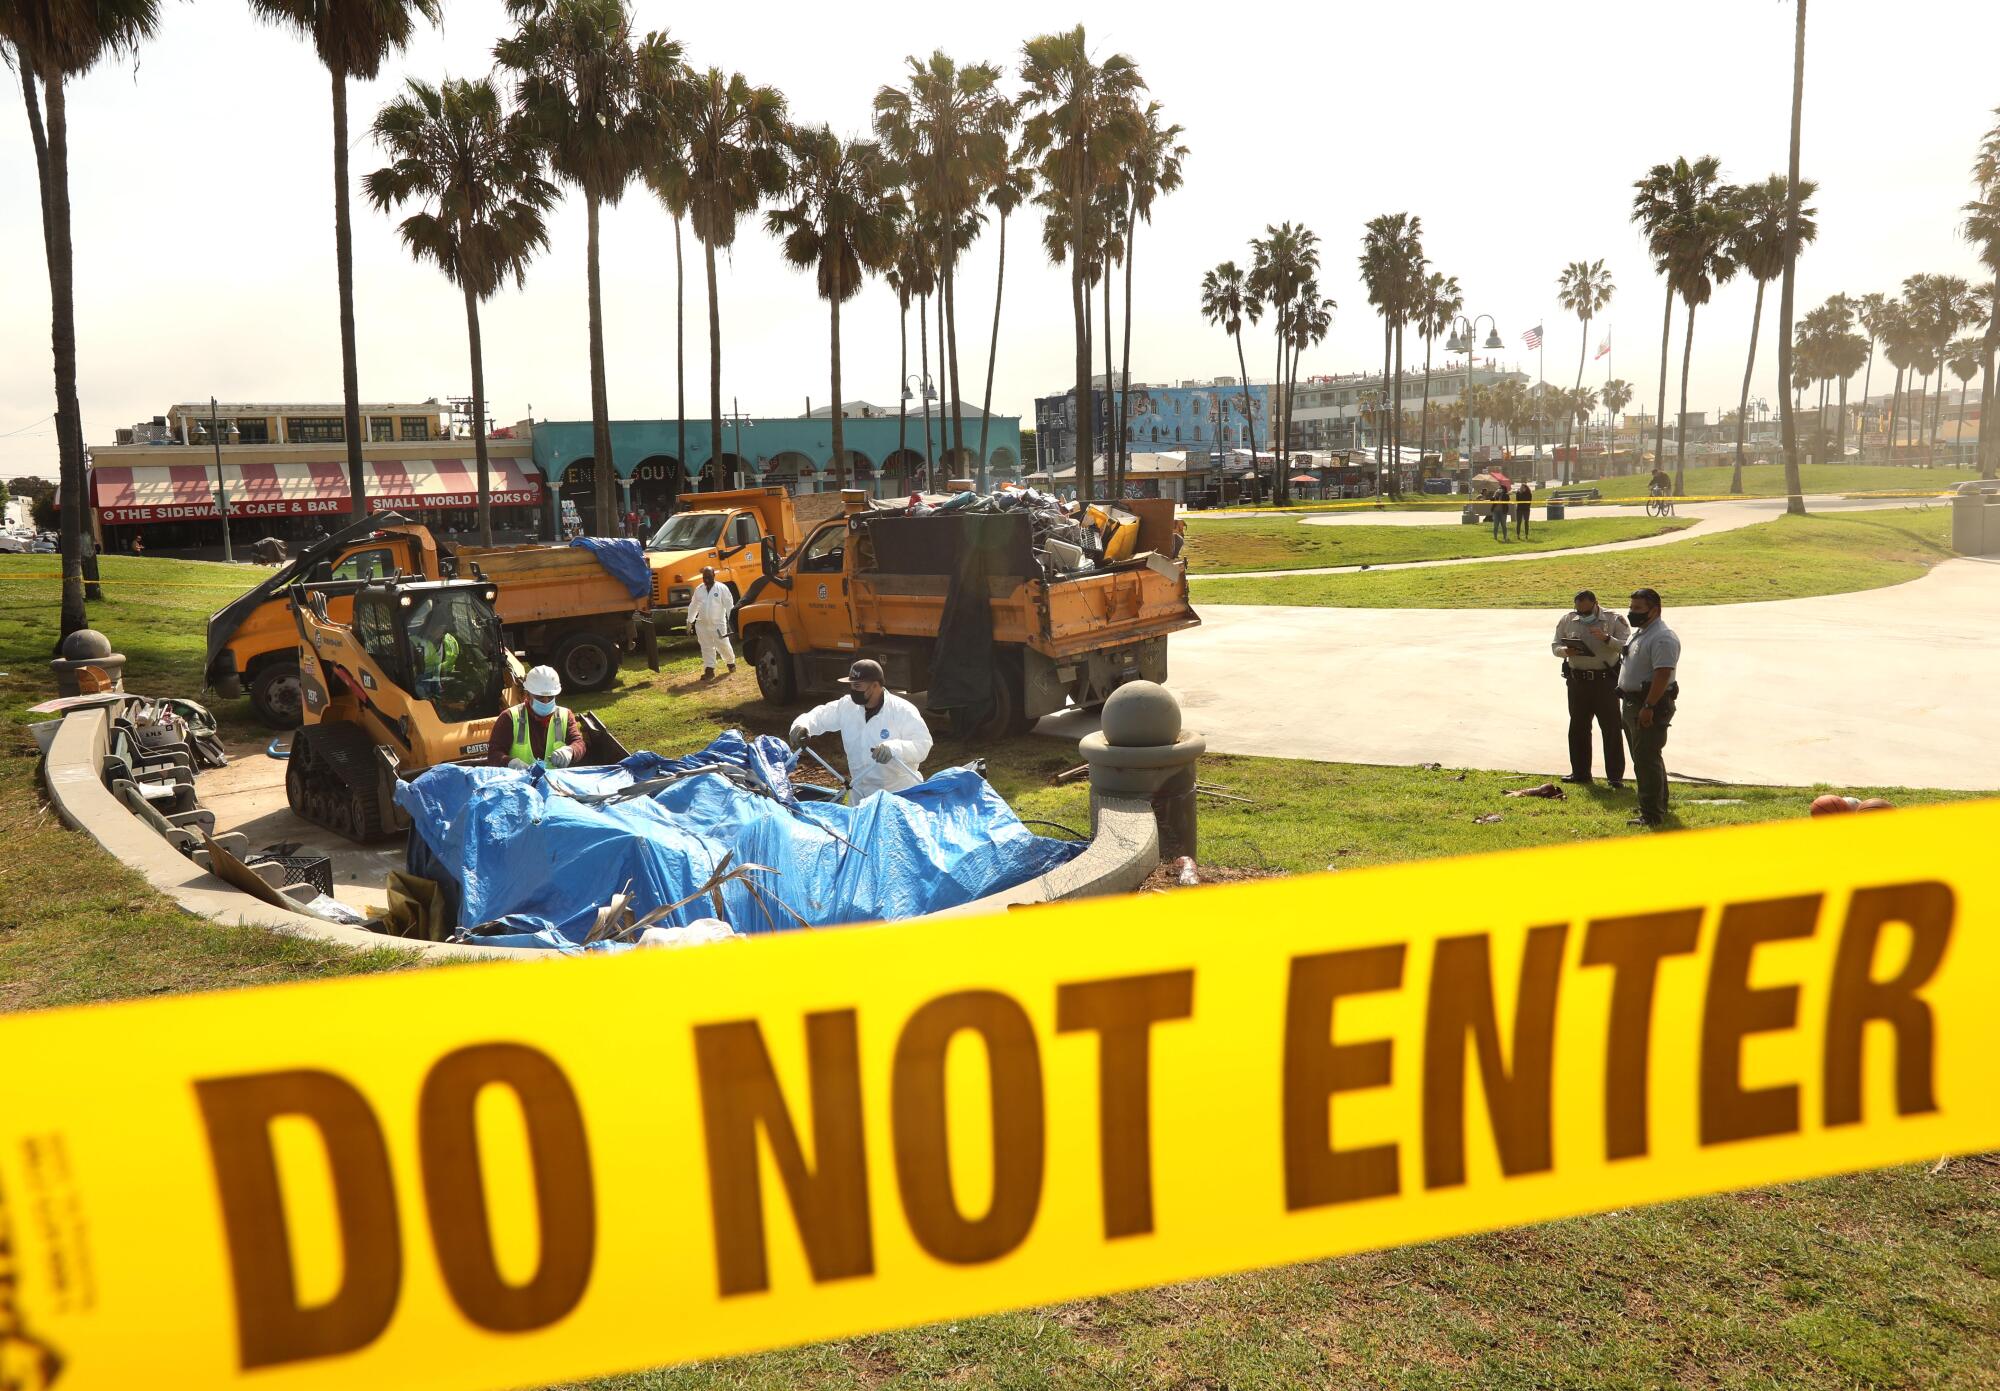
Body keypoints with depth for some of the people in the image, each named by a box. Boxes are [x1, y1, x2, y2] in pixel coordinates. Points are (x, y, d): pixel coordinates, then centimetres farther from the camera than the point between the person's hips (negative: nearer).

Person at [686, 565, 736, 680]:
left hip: (718, 624, -4)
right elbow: (693, 606, 16)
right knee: (707, 647, 5)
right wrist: (690, 621, 17)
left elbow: (729, 605, -9)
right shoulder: (698, 589, 8)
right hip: (702, 624, 4)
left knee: (723, 645, 3)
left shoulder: (722, 588, -6)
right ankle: (709, 670, 9)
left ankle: (731, 662, 29)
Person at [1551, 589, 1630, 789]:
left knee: (1612, 728, -3)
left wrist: (1606, 638, -26)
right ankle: (1580, 773, 22)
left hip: (1605, 680, -4)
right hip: (1577, 681, 4)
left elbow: (1627, 646, -10)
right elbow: (1555, 645, 9)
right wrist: (1565, 651, -14)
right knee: (1578, 727, 11)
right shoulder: (1567, 620, 6)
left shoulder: (1614, 620, -4)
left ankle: (1615, 776, 2)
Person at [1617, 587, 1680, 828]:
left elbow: (1662, 675, -26)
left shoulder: (1662, 638, -18)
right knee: (1642, 757, 19)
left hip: (1651, 707, -11)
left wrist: (1648, 707, -29)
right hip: (1633, 703, 11)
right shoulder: (1640, 632, 15)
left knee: (1646, 760, -9)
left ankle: (1652, 814, -5)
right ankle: (1658, 804, 33)